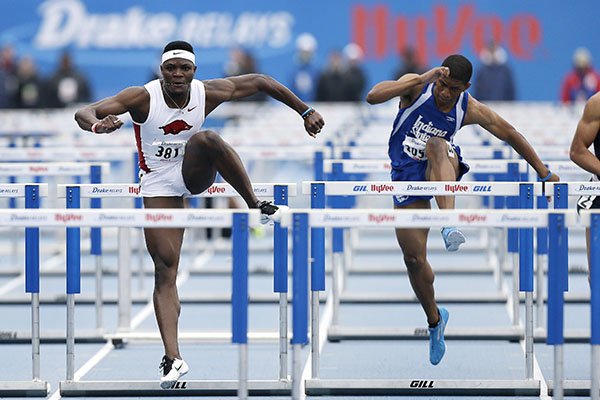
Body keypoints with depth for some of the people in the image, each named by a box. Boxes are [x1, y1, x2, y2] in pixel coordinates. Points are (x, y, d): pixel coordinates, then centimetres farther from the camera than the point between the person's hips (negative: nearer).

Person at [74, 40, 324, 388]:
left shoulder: (208, 94, -12)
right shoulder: (144, 98, -18)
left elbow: (260, 81, 0)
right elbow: (84, 113, -26)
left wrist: (305, 111, 1)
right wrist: (97, 125, -50)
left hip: (195, 174, 1)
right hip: (159, 186, -1)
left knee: (207, 139, -34)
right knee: (165, 268, -13)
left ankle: (258, 206, -21)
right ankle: (173, 358, -15)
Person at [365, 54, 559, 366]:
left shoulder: (470, 111, -9)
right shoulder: (417, 87, -13)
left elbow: (510, 135, 3)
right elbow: (373, 97, -29)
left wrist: (544, 173, 8)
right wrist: (422, 80, -36)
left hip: (442, 170, -1)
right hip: (406, 175, 1)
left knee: (437, 144, -37)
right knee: (414, 257, -2)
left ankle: (450, 225, -55)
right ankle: (435, 320, 23)